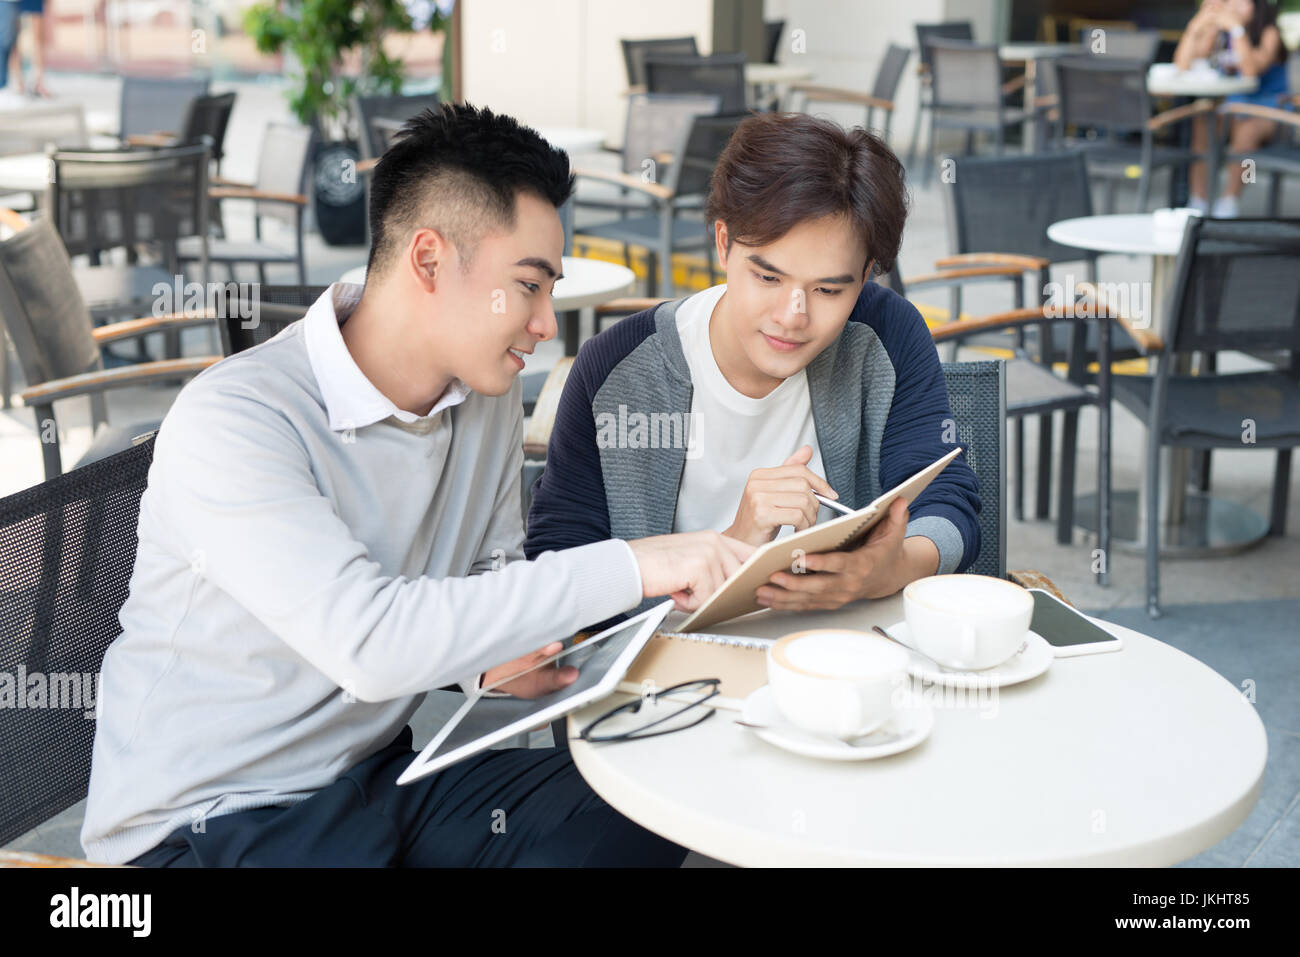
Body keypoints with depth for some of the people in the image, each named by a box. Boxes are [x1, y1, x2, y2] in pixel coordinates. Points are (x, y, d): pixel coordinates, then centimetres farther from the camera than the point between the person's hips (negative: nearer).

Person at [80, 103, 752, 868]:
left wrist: (488, 660, -10)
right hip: (208, 823, -7)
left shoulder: (489, 398, 2)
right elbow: (368, 641, -34)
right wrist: (631, 567, -33)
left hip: (376, 773, 7)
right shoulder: (230, 423, -23)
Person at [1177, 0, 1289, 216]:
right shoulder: (1216, 32, 2)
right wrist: (1196, 26, -18)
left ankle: (1228, 205, -33)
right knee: (1199, 125, -25)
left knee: (1247, 129, -35)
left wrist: (1236, 28, -32)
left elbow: (1251, 70, -28)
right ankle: (1197, 204, -25)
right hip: (1231, 109, 4)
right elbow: (1181, 66, -8)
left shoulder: (1269, 33, -10)